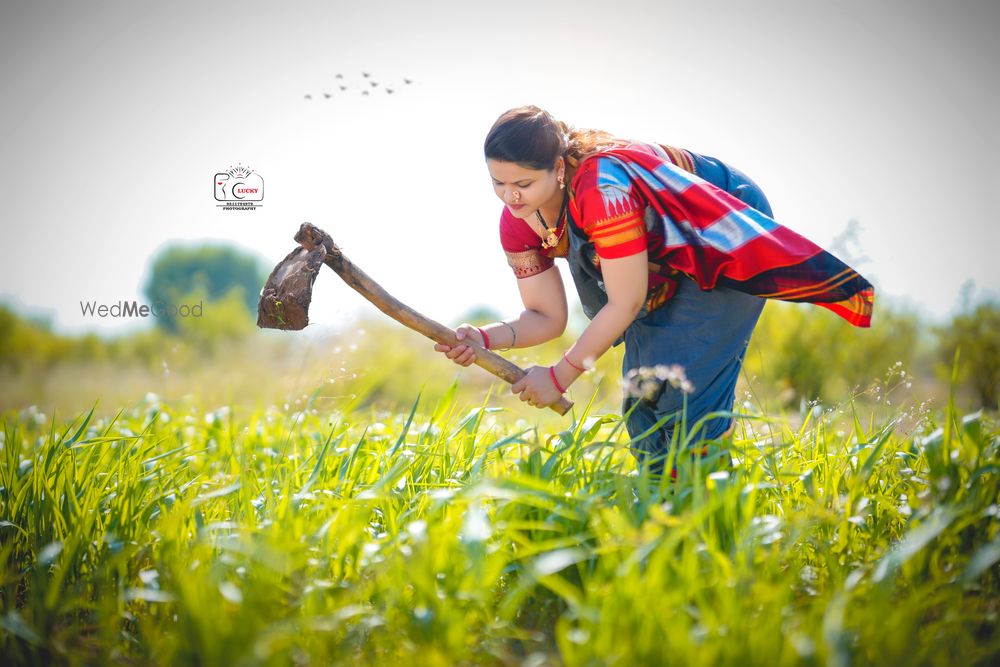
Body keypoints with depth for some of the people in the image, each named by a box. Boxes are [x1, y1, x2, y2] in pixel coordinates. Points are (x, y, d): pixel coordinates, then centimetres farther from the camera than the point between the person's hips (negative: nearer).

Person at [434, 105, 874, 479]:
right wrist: (486, 339, -28)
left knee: (688, 387, -16)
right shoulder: (518, 224, -16)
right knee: (642, 393, 5)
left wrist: (560, 376, -26)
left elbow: (625, 302, -33)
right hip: (665, 267, 8)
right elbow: (546, 317, -9)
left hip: (729, 234, -8)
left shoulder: (603, 187, -40)